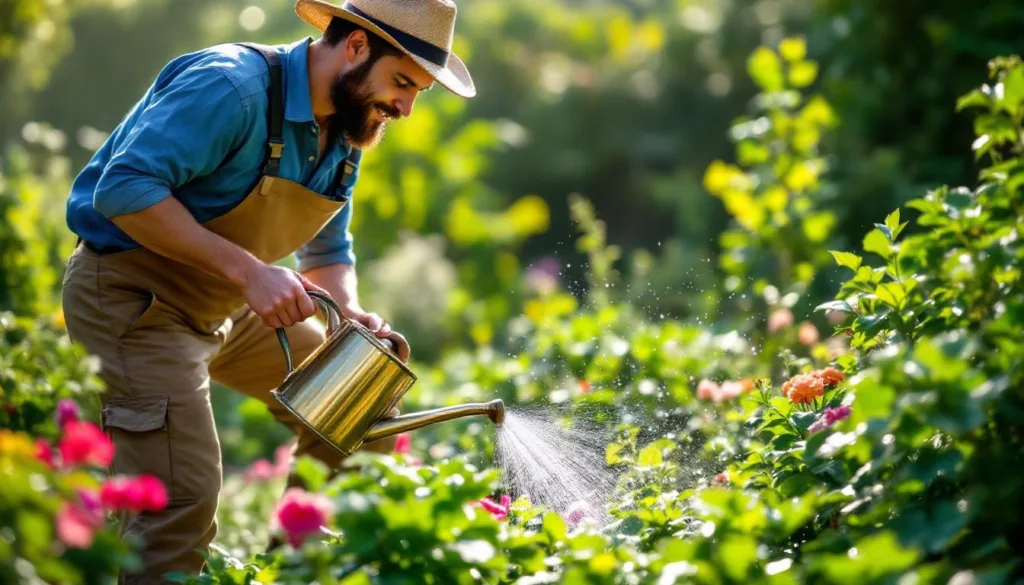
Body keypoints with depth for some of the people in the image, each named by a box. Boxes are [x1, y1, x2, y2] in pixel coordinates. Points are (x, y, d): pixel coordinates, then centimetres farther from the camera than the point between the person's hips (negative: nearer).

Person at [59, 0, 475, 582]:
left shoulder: (347, 131, 3)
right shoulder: (232, 86, -25)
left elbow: (328, 251, 13)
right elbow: (125, 189, -32)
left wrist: (351, 313, -10)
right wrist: (248, 271, -35)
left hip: (223, 304, 9)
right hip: (129, 294, -9)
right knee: (184, 498, -18)